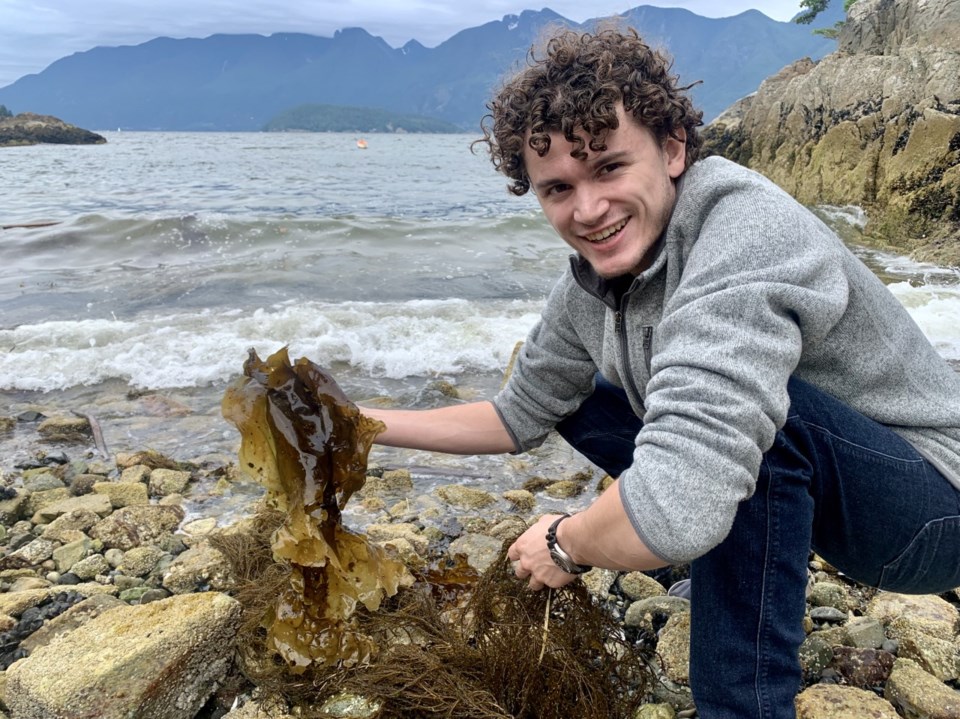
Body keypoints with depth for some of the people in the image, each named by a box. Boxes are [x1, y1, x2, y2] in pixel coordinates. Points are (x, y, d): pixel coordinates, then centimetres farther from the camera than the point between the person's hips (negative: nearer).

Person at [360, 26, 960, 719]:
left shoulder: (746, 236, -33)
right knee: (578, 399, 8)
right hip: (801, 486, 8)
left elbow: (670, 517, -43)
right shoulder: (592, 283, -6)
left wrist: (563, 545, -22)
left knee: (743, 406, -36)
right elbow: (521, 415, 7)